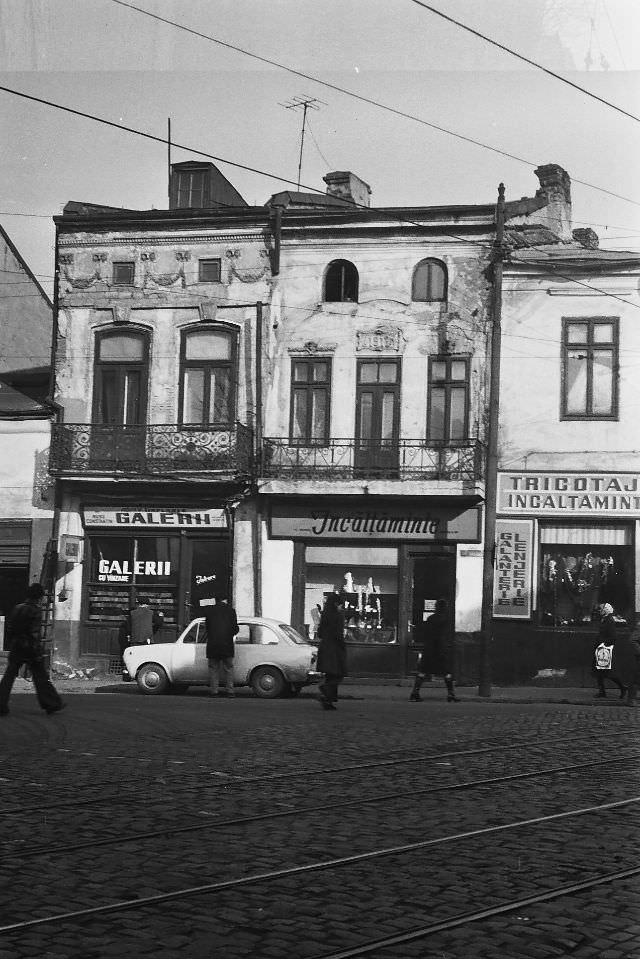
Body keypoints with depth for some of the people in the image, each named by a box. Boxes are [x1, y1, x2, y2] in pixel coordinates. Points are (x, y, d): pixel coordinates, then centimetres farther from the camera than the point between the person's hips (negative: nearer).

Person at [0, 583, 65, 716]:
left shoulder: (17, 608, 8)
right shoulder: (36, 611, -12)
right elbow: (35, 633, -18)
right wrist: (38, 653, -15)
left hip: (16, 648, 6)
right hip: (30, 648, -6)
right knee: (41, 677, 5)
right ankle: (52, 704, 13)